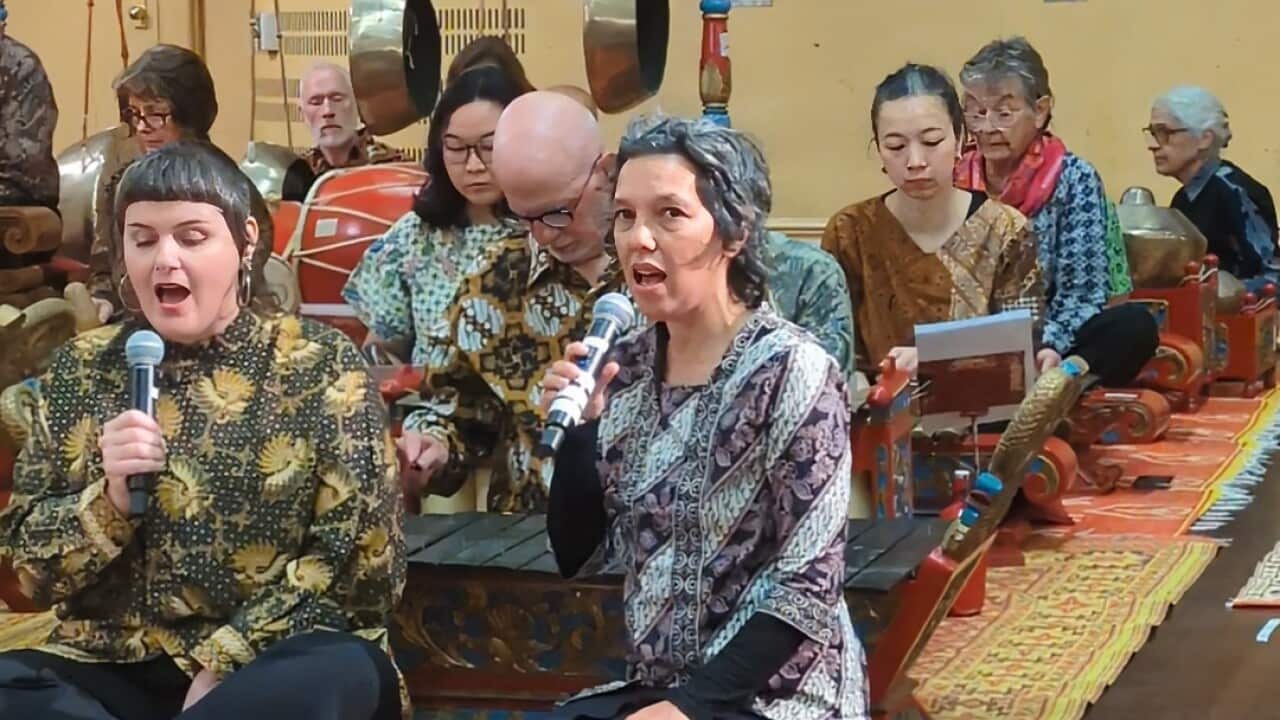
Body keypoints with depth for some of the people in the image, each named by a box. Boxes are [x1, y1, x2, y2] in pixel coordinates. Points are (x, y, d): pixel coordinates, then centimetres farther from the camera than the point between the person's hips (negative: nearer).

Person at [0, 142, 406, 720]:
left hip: (271, 665, -2)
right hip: (115, 669, 2)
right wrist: (110, 498, -12)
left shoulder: (321, 365, 2)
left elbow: (358, 560, -4)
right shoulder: (81, 369, 9)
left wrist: (225, 663, -13)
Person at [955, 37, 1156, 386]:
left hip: (1044, 350, 0)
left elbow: (1082, 295, -8)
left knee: (1134, 325, -30)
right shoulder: (954, 183, 6)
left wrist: (1050, 349, -29)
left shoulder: (1074, 179, -1)